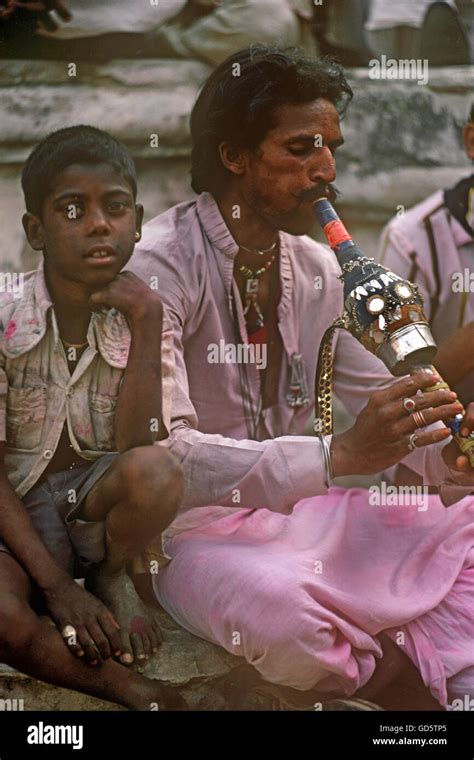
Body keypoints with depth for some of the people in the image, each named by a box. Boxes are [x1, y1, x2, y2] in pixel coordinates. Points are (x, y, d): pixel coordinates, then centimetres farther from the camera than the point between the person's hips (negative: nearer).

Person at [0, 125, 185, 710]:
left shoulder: (143, 319, -6)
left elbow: (138, 450, -19)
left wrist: (146, 322, -24)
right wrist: (57, 586, -19)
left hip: (97, 503, 3)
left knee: (156, 471, -33)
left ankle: (110, 578, -1)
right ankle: (129, 687, -14)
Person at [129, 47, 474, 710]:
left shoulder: (318, 269, 7)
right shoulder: (161, 265, -16)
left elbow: (379, 400, 11)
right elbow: (161, 451, -28)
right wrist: (337, 454, -38)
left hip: (297, 508, 7)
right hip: (194, 525, -7)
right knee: (280, 605, -37)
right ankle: (405, 681, -8)